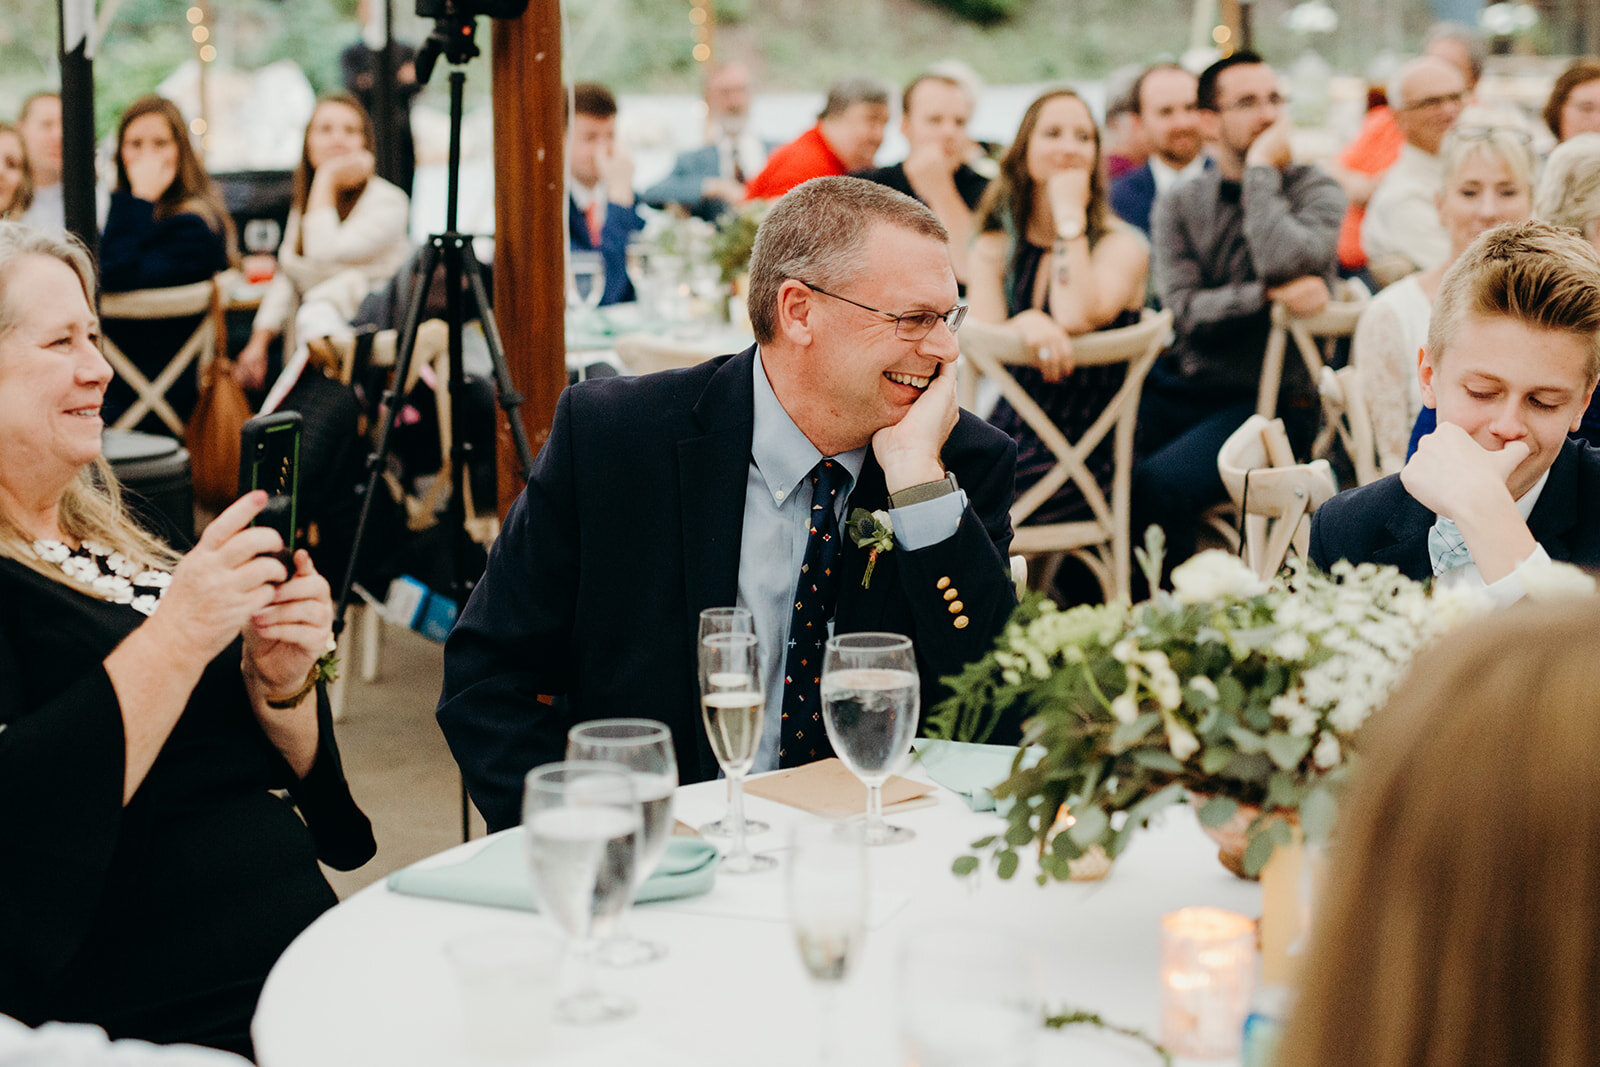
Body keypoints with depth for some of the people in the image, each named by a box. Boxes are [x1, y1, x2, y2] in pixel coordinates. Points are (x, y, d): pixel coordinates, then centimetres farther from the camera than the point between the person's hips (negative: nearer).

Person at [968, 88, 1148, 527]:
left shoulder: (1122, 244, 0)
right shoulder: (994, 247, 12)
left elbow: (1076, 318, -19)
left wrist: (1071, 214, -11)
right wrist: (1024, 324, -24)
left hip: (1089, 451, -4)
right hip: (1008, 432, 4)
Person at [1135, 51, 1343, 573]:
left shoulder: (1315, 190, 1)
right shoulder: (1179, 204, 9)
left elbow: (1284, 263, -22)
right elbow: (1186, 309, -5)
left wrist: (1262, 170, -11)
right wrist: (1272, 296, -19)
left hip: (1271, 399, -4)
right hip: (1182, 387, 4)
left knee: (1157, 483, -29)